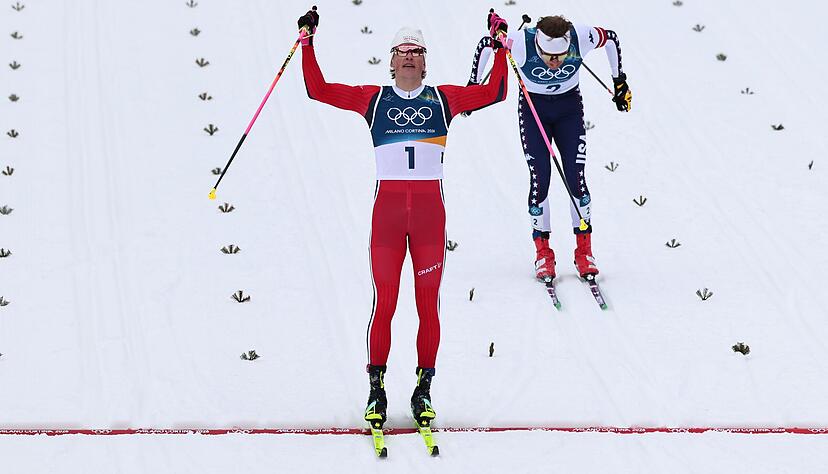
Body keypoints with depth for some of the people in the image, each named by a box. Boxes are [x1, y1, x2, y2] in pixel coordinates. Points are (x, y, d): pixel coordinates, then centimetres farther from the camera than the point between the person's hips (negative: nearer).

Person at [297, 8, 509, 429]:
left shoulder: (443, 98, 12)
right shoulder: (373, 99, 10)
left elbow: (493, 92, 9)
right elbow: (319, 90, 6)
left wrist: (500, 46, 5)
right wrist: (307, 43, 2)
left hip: (430, 210, 1)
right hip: (388, 208, -1)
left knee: (428, 304, 2)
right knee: (384, 302, -4)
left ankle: (424, 389, 11)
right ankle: (377, 389, 6)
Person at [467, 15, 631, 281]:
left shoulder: (580, 38, -29)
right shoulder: (521, 44, -32)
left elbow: (611, 39, -6)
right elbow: (486, 44, -12)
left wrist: (620, 81, 4)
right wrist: (473, 86, -4)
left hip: (569, 107, 1)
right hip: (533, 109, -1)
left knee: (576, 178, -6)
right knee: (539, 179, -9)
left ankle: (584, 251, 5)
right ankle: (542, 253, 4)